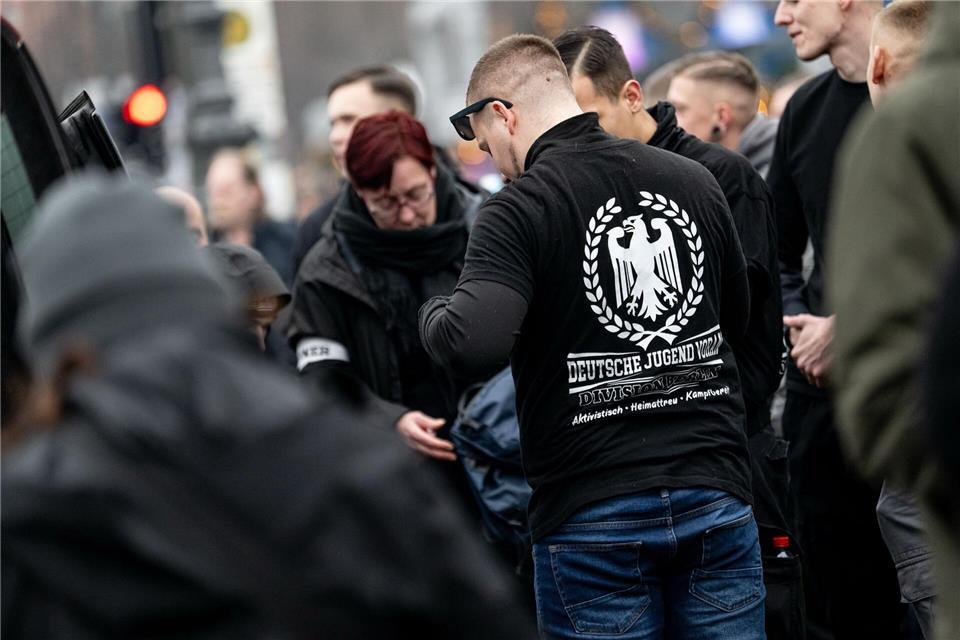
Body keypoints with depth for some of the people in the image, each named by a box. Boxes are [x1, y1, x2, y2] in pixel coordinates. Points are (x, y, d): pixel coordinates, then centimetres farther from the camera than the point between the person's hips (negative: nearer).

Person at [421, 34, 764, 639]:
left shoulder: (518, 211, -10)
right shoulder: (695, 180, 6)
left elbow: (475, 345, -24)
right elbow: (738, 315, 19)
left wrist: (432, 312, -4)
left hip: (592, 514, -4)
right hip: (715, 497, 4)